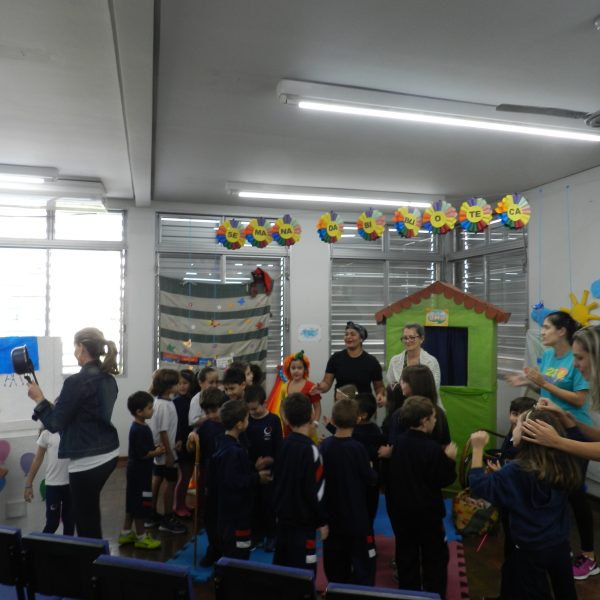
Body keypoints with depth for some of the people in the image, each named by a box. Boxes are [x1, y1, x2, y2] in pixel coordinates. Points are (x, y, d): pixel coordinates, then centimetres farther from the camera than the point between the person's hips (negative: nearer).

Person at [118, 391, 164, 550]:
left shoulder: (140, 427, 8)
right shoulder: (139, 430, -24)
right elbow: (142, 454, -25)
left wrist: (155, 449, 1)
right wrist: (157, 452, -11)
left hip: (137, 471, 10)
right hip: (140, 471, -10)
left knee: (133, 502, 19)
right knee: (140, 503, 2)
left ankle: (126, 533, 30)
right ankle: (141, 537, 14)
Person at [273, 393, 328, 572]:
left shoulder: (285, 444, 2)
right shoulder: (309, 449, -21)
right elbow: (313, 490, -20)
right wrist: (322, 521, -8)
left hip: (283, 517, 8)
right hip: (302, 521, -8)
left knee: (281, 568, 19)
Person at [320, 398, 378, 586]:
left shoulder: (324, 446, -7)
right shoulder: (357, 448, -20)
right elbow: (371, 480, -11)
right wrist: (371, 470, 8)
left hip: (332, 515, 5)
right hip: (356, 516, -5)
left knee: (335, 564, 18)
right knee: (363, 564, 7)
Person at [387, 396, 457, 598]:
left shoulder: (396, 443, -4)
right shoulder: (433, 448, -22)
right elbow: (445, 480, -14)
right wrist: (450, 460, -1)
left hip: (400, 510, 5)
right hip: (427, 512, -5)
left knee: (406, 556, 17)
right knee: (435, 558, 13)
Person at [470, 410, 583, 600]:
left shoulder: (515, 471, -26)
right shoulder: (564, 465, -10)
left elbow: (478, 486, -22)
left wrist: (478, 448, -21)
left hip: (529, 551, -5)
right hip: (561, 545, 5)